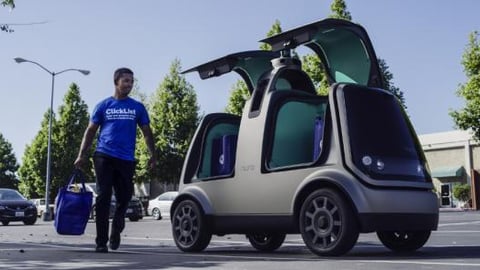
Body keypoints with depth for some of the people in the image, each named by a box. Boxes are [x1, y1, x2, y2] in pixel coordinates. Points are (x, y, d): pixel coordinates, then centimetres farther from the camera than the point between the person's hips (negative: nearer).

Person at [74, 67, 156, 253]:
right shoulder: (103, 105, 9)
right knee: (103, 198, -2)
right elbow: (90, 131, 10)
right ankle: (101, 242, 3)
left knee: (124, 198, 4)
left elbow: (147, 133, 14)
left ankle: (116, 232, 30)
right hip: (104, 156, -1)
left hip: (126, 160, 1)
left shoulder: (138, 107, 12)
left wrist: (152, 154, 1)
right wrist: (81, 155, 0)